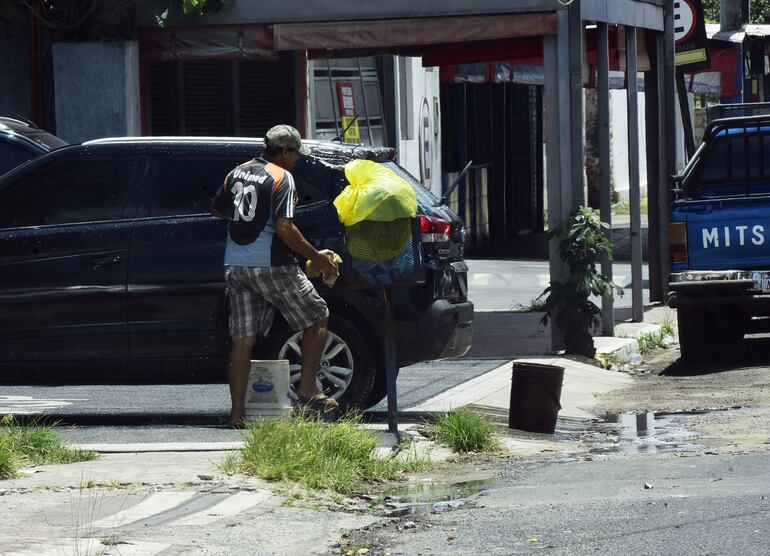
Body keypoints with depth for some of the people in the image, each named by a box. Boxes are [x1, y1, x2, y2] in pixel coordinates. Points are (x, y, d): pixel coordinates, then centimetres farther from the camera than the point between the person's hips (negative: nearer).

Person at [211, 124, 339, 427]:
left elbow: (217, 209, 23)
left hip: (235, 266, 7)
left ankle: (237, 411, 0)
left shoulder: (237, 173, 11)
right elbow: (284, 228, -18)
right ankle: (307, 388, 3)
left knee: (242, 339, 5)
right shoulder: (281, 178, -10)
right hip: (271, 266, -6)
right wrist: (316, 257, -10)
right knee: (316, 317, 9)